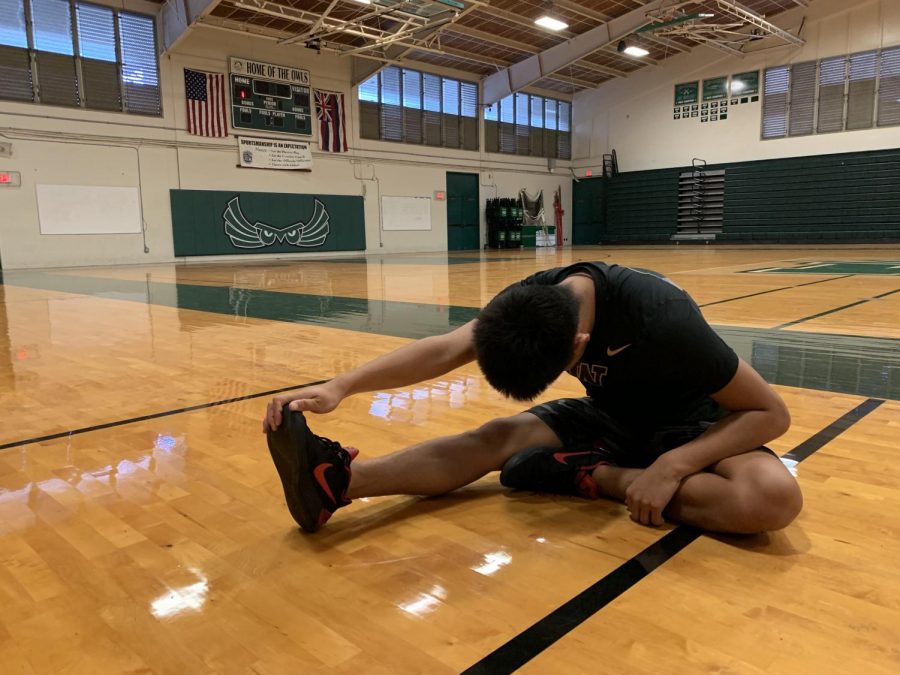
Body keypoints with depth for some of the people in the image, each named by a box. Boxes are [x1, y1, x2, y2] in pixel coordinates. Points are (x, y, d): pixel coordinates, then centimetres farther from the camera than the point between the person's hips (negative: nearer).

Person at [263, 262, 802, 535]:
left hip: (686, 425, -3)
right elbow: (448, 349, -24)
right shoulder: (536, 299, -21)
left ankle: (597, 477, -24)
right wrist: (341, 386, -34)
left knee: (775, 498, -34)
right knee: (499, 438, -20)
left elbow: (772, 413, -27)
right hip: (610, 416, 4)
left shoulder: (661, 320, -36)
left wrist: (670, 467, -37)